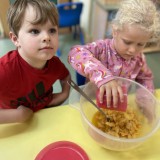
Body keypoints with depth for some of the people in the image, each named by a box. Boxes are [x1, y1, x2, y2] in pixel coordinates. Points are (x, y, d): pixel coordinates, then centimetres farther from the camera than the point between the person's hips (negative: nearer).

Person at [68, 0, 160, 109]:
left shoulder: (139, 57, -5)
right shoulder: (102, 48, -20)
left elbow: (146, 78, 12)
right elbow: (75, 53, -37)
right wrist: (103, 77, -49)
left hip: (121, 104, 3)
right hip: (94, 102, -2)